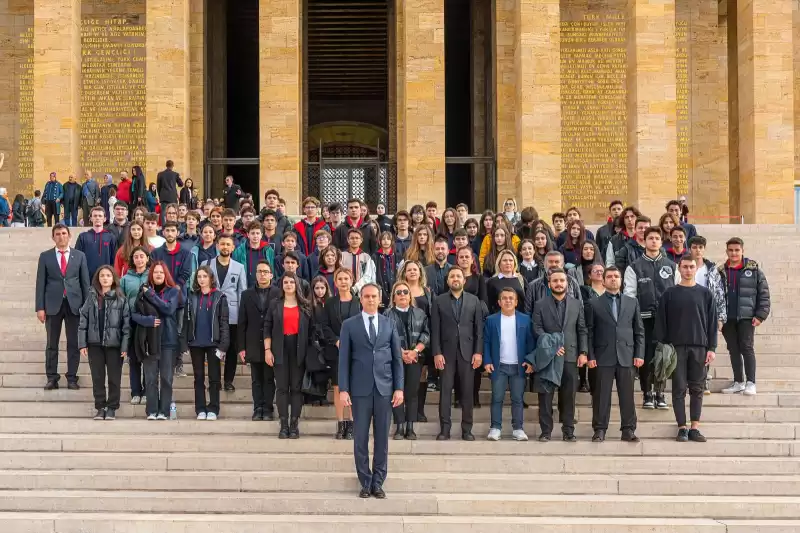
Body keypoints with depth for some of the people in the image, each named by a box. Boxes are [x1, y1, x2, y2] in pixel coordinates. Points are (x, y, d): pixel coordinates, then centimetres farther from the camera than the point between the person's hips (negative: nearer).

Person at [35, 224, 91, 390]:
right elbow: (40, 283, 2)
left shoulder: (79, 256, 6)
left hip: (74, 304, 0)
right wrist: (40, 307, -5)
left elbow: (85, 282, 6)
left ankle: (72, 378, 8)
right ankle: (52, 378, 10)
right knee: (52, 344, 4)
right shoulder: (45, 256, 5)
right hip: (53, 304, 0)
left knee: (74, 343, 2)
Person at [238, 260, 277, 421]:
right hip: (254, 345, 2)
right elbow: (242, 323, 6)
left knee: (269, 378, 2)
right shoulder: (247, 295, 9)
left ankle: (268, 409, 6)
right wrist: (241, 347, 0)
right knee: (256, 379, 6)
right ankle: (258, 409, 9)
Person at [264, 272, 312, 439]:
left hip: (299, 350, 0)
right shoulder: (275, 305, 8)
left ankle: (294, 424, 5)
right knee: (282, 387, 1)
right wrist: (267, 350, -3)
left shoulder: (305, 306, 7)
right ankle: (284, 425, 3)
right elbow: (267, 328, 5)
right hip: (280, 350, 0)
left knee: (296, 387, 1)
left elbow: (310, 329, 6)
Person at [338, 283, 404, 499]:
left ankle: (378, 483, 12)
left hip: (384, 387, 1)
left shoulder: (389, 324, 8)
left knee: (382, 437, 4)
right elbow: (343, 359, 0)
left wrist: (399, 388, 0)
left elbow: (397, 358, 7)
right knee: (361, 438, 1)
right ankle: (365, 483, 11)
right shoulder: (349, 325, 3)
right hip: (360, 388, -1)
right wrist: (343, 389, -7)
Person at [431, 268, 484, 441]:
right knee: (445, 391, -2)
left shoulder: (474, 301, 7)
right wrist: (437, 353, -6)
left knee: (467, 392, 2)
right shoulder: (439, 301, 5)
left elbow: (479, 328, 5)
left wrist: (478, 352, -3)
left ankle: (467, 429, 7)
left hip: (467, 352, 1)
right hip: (446, 352, -1)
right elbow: (435, 330, 1)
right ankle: (445, 428, 2)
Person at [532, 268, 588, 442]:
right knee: (545, 395, 0)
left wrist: (583, 352, -2)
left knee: (569, 395, 3)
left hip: (570, 356, 1)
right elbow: (537, 329, -2)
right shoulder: (540, 305, 5)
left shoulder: (577, 304, 10)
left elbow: (582, 330, 8)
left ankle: (568, 431, 9)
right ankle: (546, 431, 6)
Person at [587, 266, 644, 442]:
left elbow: (639, 330, 12)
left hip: (626, 356, 2)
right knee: (601, 395, -1)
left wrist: (639, 354, 3)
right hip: (603, 357, -1)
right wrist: (590, 356, -5)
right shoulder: (593, 304, 7)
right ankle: (600, 430, 5)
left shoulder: (632, 302, 13)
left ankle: (629, 430, 7)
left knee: (627, 395, 1)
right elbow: (589, 332, 3)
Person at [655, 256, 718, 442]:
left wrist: (711, 348, 0)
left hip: (699, 347, 1)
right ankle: (682, 428, 3)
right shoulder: (670, 294, 4)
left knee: (697, 389, 3)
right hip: (677, 347, -1)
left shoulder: (705, 294, 7)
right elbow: (661, 321, 2)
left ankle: (695, 427, 7)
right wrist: (663, 345, -6)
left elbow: (712, 322, 6)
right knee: (679, 388, -1)